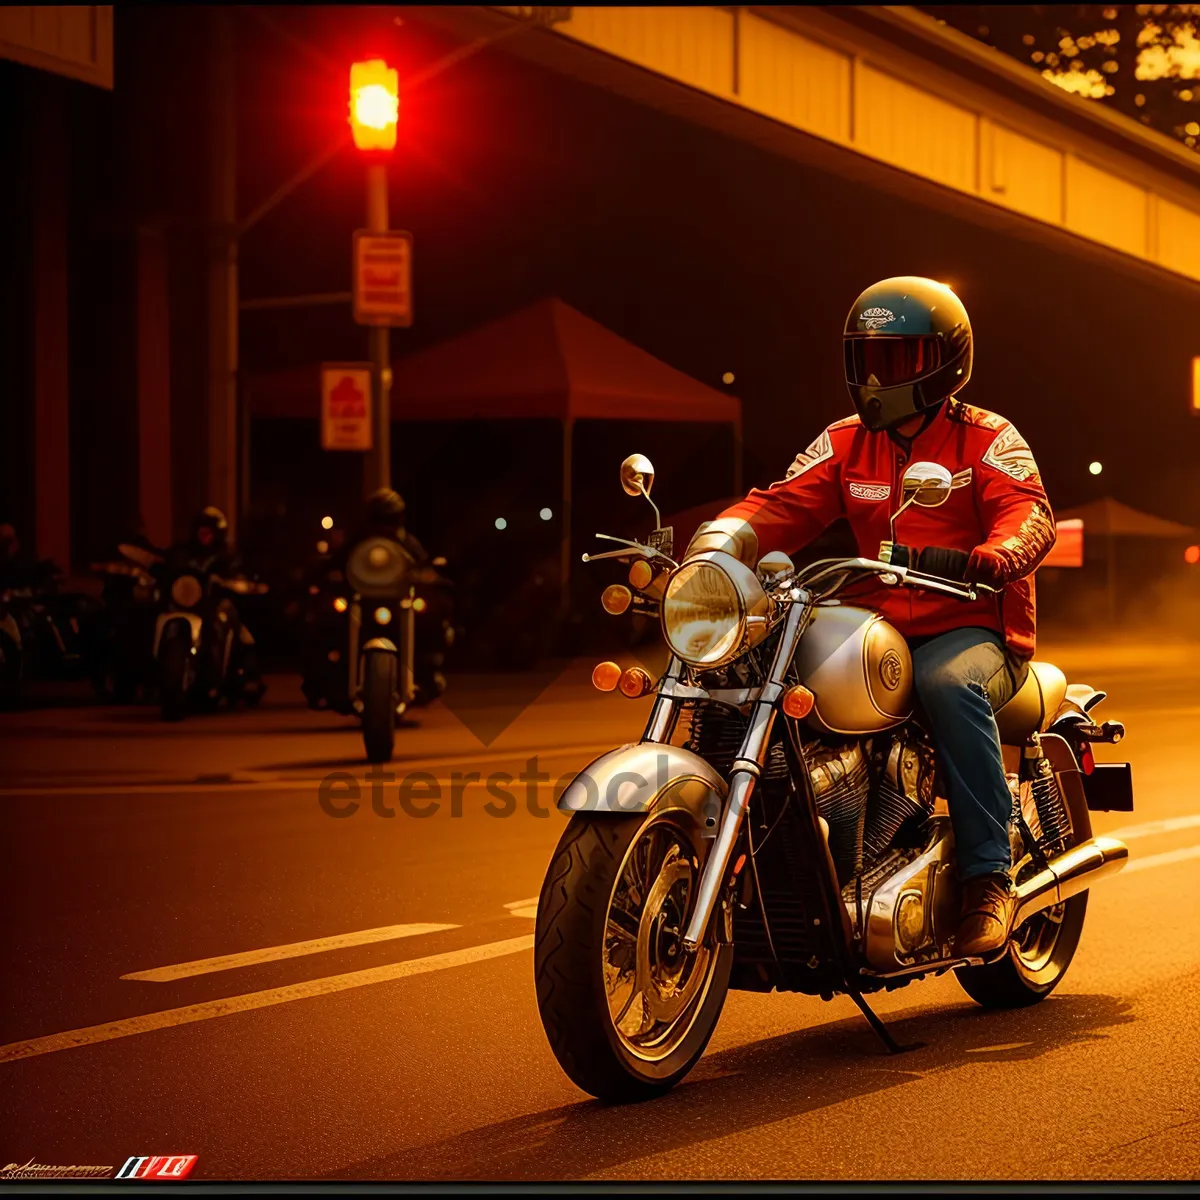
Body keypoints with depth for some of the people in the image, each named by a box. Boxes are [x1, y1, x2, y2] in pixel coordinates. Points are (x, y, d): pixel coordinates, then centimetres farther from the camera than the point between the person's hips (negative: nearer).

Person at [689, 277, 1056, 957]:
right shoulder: (845, 444, 14)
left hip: (973, 631, -5)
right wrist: (719, 540, -20)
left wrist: (988, 558, -40)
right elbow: (783, 505, 1)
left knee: (949, 684, -39)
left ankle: (989, 877, -32)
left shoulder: (987, 439, 0)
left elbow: (1030, 515, -17)